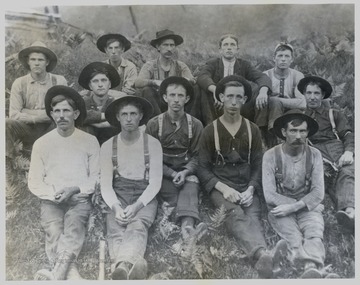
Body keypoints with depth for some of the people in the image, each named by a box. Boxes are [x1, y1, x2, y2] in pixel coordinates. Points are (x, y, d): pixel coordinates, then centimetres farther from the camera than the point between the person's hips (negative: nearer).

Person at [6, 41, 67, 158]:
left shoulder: (59, 81, -2)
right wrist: (43, 115, -12)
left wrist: (27, 112, -11)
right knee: (7, 124, -26)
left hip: (51, 130, 0)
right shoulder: (19, 83, 1)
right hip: (28, 130, 0)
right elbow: (14, 115, -7)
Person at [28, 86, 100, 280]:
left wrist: (75, 189, -12)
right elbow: (34, 182, 8)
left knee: (73, 230, -31)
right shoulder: (41, 143, 7)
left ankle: (55, 275, -36)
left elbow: (96, 177, 5)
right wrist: (53, 194, -10)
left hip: (80, 198, -1)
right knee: (54, 235, -28)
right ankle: (72, 276, -36)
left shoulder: (90, 141, 6)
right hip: (51, 201, 1)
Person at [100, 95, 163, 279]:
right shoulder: (108, 146, 6)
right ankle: (130, 265, -60)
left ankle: (122, 265, -62)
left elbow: (155, 183, -4)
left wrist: (136, 206, -19)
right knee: (115, 228, -31)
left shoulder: (153, 144, 1)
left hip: (145, 195, -1)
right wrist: (116, 207, -19)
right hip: (118, 195, 2)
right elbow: (106, 184, 2)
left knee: (137, 226, -34)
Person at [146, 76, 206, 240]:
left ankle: (187, 226, -52)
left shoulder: (195, 125, 4)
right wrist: (172, 174, -15)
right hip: (162, 173, 0)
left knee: (191, 184, -33)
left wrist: (185, 172, -19)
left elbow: (197, 155, 2)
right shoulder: (153, 124, 0)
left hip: (186, 170, 0)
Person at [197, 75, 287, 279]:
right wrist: (223, 188, -15)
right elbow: (203, 168, 2)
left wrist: (251, 189, -9)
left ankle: (262, 259, -57)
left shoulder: (253, 130, 11)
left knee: (253, 217, -29)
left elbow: (258, 166, 10)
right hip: (220, 187, -3)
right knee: (236, 215, -34)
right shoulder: (210, 131, 5)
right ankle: (263, 254, -63)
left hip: (247, 187, 3)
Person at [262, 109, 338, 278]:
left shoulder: (314, 155, 0)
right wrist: (302, 203, -15)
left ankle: (311, 269, -55)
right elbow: (269, 195, -10)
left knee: (314, 236, -31)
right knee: (295, 239, -31)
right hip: (280, 208, 0)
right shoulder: (271, 155, -6)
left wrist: (294, 206, -20)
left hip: (309, 207, 0)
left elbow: (318, 193, -6)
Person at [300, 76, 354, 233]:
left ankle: (349, 211, -58)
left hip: (337, 148, 0)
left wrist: (348, 152, -9)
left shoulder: (334, 114, 28)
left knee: (348, 173, -34)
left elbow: (348, 135, 14)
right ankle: (348, 209, -55)